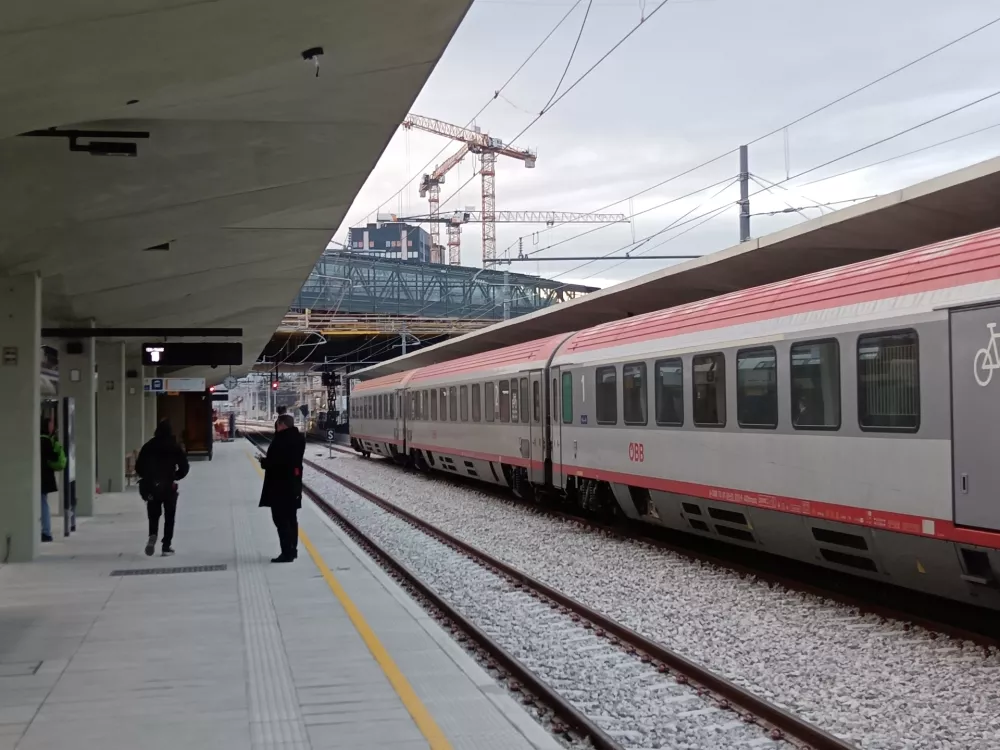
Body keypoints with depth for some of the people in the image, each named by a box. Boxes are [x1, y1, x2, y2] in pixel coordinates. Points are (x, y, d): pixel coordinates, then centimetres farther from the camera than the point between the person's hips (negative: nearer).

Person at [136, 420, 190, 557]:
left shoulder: (148, 447, 1)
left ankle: (152, 536, -14)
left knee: (153, 515, 15)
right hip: (169, 487, -1)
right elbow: (184, 467, -6)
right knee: (169, 517, 9)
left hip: (151, 487, 1)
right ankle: (166, 546, 4)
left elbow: (139, 467, 1)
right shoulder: (175, 448, -3)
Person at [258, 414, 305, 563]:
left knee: (281, 519, -6)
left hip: (280, 485, -9)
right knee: (290, 518, 16)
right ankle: (292, 549, 22)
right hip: (293, 483, 9)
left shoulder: (281, 440, -20)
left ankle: (287, 552, -8)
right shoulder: (298, 438, 8)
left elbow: (273, 462, -24)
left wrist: (263, 461, -5)